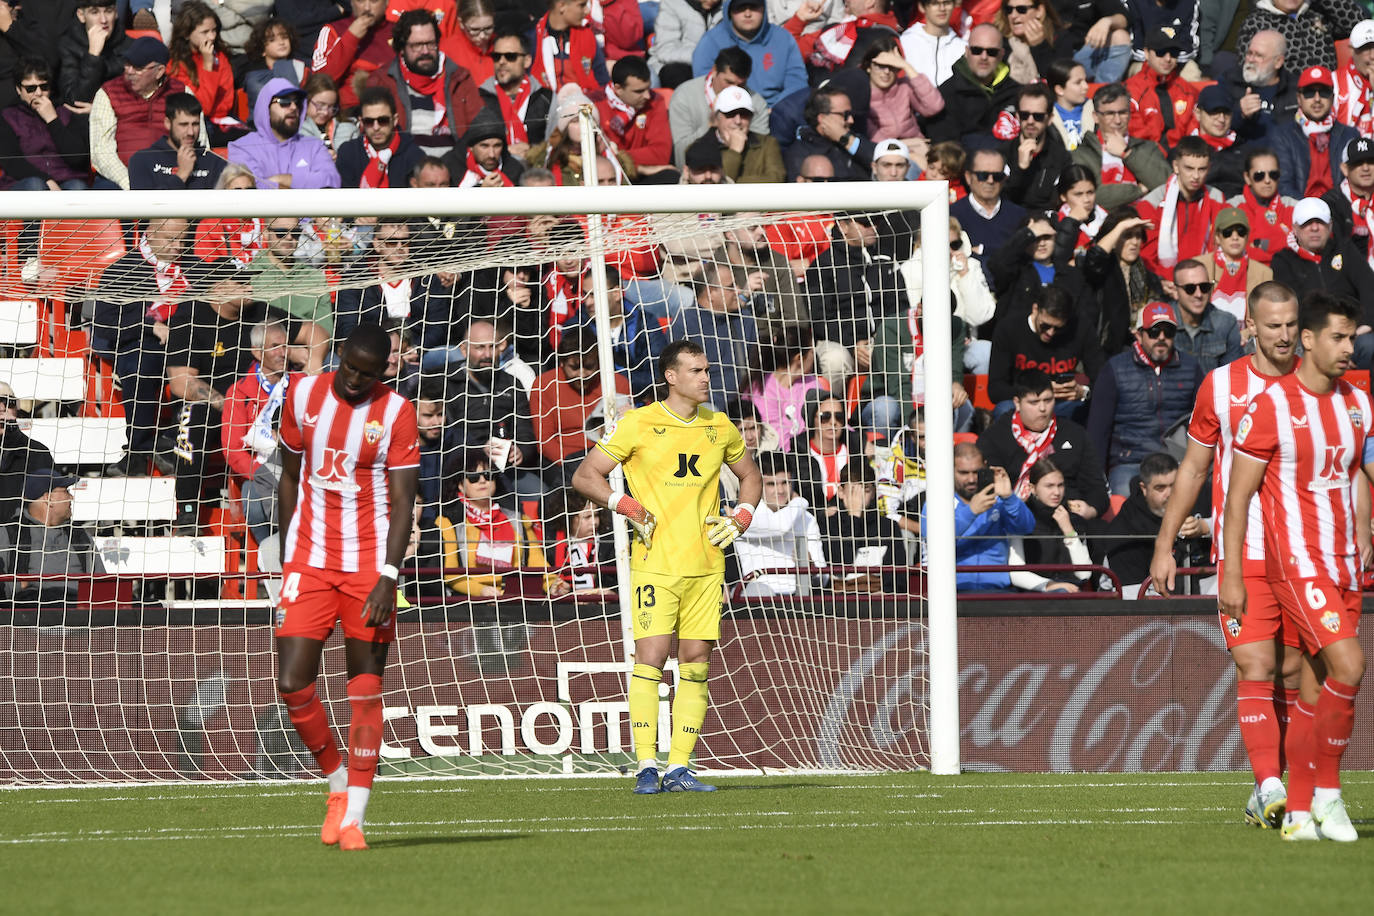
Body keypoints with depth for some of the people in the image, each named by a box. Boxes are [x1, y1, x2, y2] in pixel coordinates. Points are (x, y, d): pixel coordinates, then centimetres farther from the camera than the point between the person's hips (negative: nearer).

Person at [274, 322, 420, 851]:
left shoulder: (395, 413, -6)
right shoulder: (303, 395, 4)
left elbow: (402, 503, -8)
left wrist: (387, 578, -18)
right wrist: (286, 560, 14)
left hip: (369, 566, -3)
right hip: (309, 563, 3)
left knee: (365, 690, -3)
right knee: (292, 683, -8)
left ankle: (353, 817, 4)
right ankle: (338, 782, 16)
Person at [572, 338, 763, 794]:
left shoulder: (720, 428, 11)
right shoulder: (638, 424, -2)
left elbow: (750, 475, 28)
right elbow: (584, 476, 2)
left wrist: (740, 518, 10)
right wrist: (628, 507, -11)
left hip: (706, 564, 4)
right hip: (655, 563, -4)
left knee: (696, 661, 1)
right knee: (651, 656, -12)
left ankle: (679, 768, 5)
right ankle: (646, 767, -11)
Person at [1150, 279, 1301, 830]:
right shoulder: (1220, 386, 2)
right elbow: (1193, 469, 11)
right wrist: (1164, 546, 9)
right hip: (1242, 553, -2)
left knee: (1291, 674, 6)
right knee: (1255, 668, -14)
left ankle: (1272, 793, 15)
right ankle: (1269, 787, -22)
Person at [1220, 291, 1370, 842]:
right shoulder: (1271, 406, -8)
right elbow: (1238, 495, -6)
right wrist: (1231, 574, -8)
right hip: (1296, 563, -6)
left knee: (1317, 693, 6)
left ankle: (1299, 812, 12)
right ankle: (1327, 792, -9)